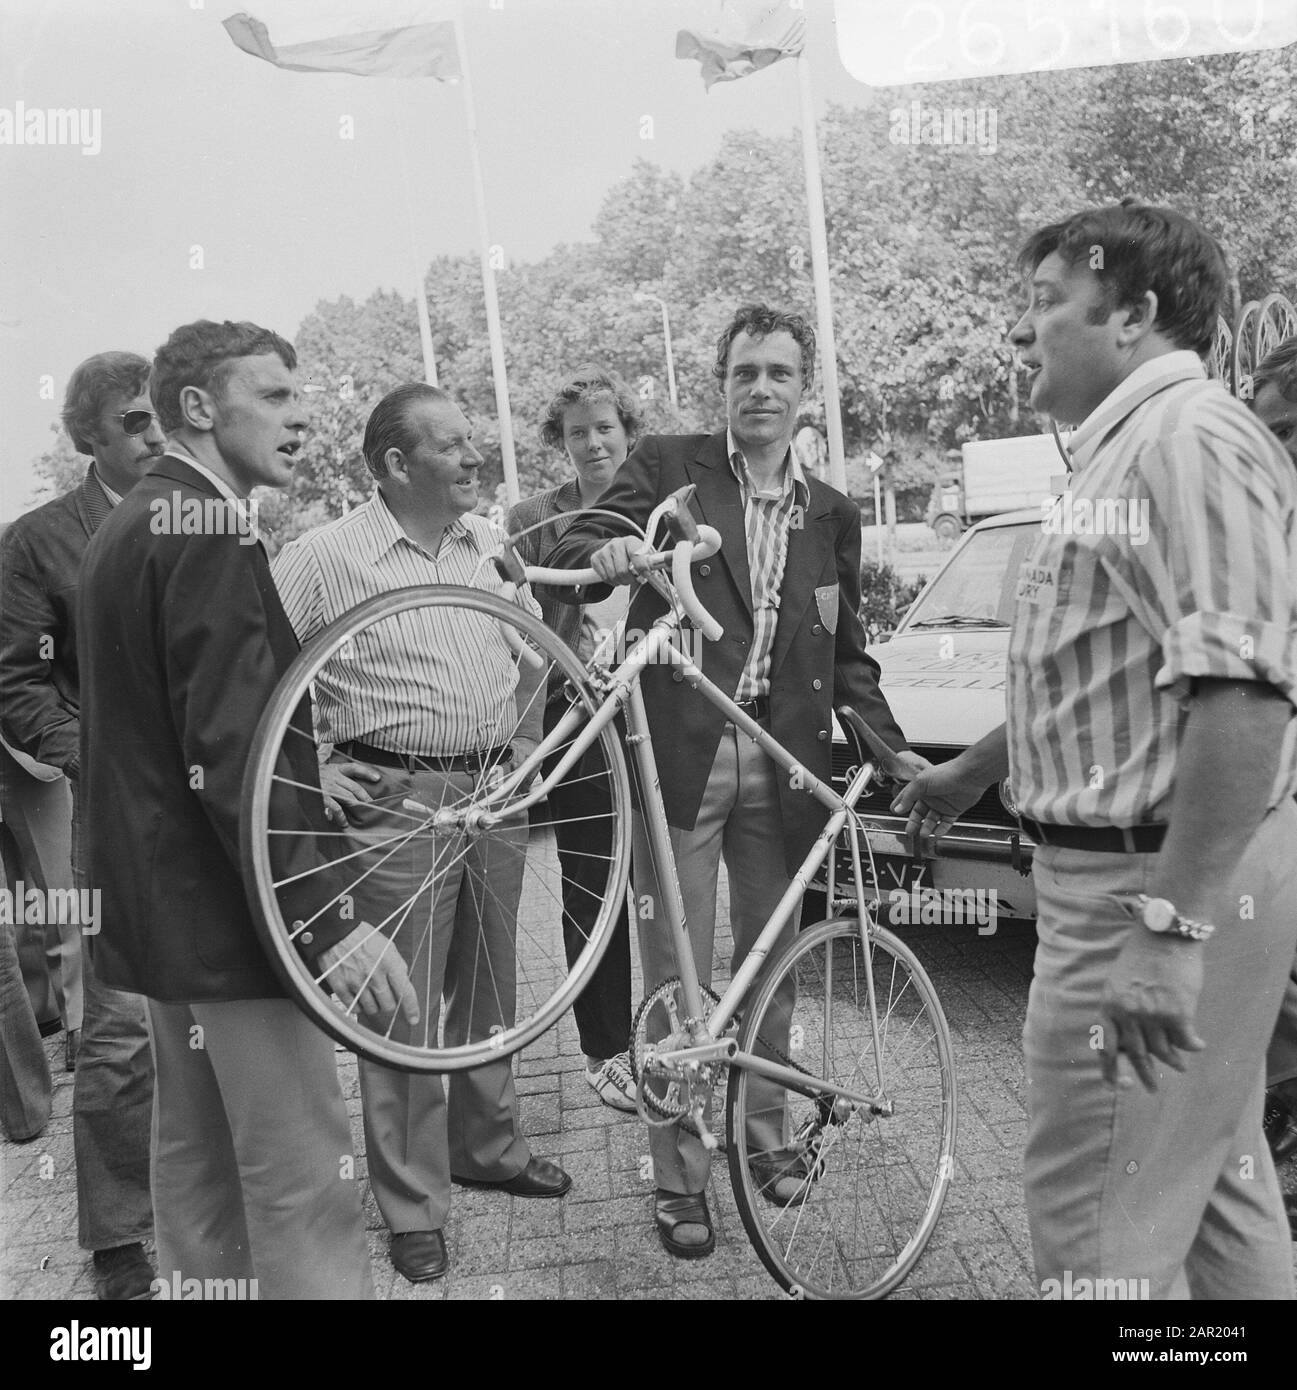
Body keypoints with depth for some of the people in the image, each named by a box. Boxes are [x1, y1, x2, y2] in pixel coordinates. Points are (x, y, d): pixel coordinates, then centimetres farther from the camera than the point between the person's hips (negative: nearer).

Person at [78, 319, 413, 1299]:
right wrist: (327, 919, -24)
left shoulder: (131, 523, 15)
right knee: (304, 1182, -4)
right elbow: (231, 752, -24)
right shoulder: (209, 529, -16)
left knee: (199, 1161, 19)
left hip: (162, 908, 11)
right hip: (230, 912, -10)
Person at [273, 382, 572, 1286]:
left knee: (489, 990, 17)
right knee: (405, 1009, 3)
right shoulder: (325, 557, -9)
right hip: (395, 800, -5)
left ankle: (488, 1145, 38)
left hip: (496, 788, 5)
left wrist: (528, 740, 12)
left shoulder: (494, 542, 7)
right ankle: (414, 1205, 19)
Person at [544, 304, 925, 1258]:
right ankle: (681, 1177, 20)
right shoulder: (666, 468, 2)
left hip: (782, 765, 4)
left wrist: (892, 746, 7)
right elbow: (563, 560, -7)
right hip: (681, 757, -3)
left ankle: (766, 1128, 38)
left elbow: (848, 652, 18)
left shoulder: (832, 514, 14)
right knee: (676, 979, 4)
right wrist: (605, 551, -30)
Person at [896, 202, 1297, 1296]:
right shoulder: (1133, 447, 18)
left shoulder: (1188, 438, -16)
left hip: (1155, 882, -10)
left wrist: (1170, 927, -28)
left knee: (1103, 1223, 0)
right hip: (1152, 874, 10)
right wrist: (973, 771, 32)